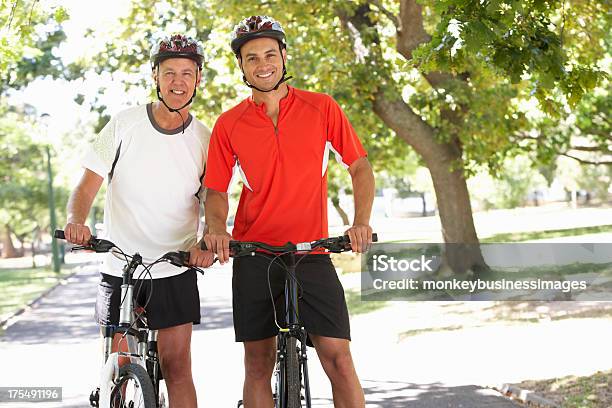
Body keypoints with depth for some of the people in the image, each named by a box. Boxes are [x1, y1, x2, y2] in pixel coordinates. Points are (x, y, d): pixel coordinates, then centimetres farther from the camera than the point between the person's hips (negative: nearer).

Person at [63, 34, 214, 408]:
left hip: (176, 269, 0)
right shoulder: (125, 125, -3)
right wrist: (76, 221, -25)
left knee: (177, 366, -4)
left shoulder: (205, 139, 0)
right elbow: (88, 185, -4)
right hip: (119, 266, 0)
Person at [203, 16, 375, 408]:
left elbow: (361, 167, 5)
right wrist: (217, 229, -13)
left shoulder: (322, 108, 1)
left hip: (312, 252, -1)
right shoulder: (229, 124, 3)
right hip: (253, 256, 1)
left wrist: (361, 222, -10)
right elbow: (216, 190, 8)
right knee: (258, 363, 6)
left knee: (337, 357, -9)